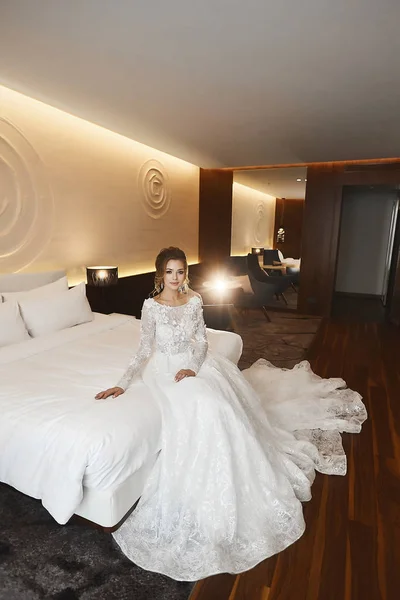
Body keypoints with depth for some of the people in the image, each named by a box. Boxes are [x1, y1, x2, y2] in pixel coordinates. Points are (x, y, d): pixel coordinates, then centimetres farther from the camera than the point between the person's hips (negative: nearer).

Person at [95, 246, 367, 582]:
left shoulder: (194, 300, 1)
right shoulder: (151, 306, -8)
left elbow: (202, 341, 3)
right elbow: (144, 352, -5)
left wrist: (193, 368, -14)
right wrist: (123, 384, -13)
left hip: (195, 364, 4)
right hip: (166, 368, -4)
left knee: (223, 406, -17)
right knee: (200, 408, -28)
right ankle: (196, 496, -10)